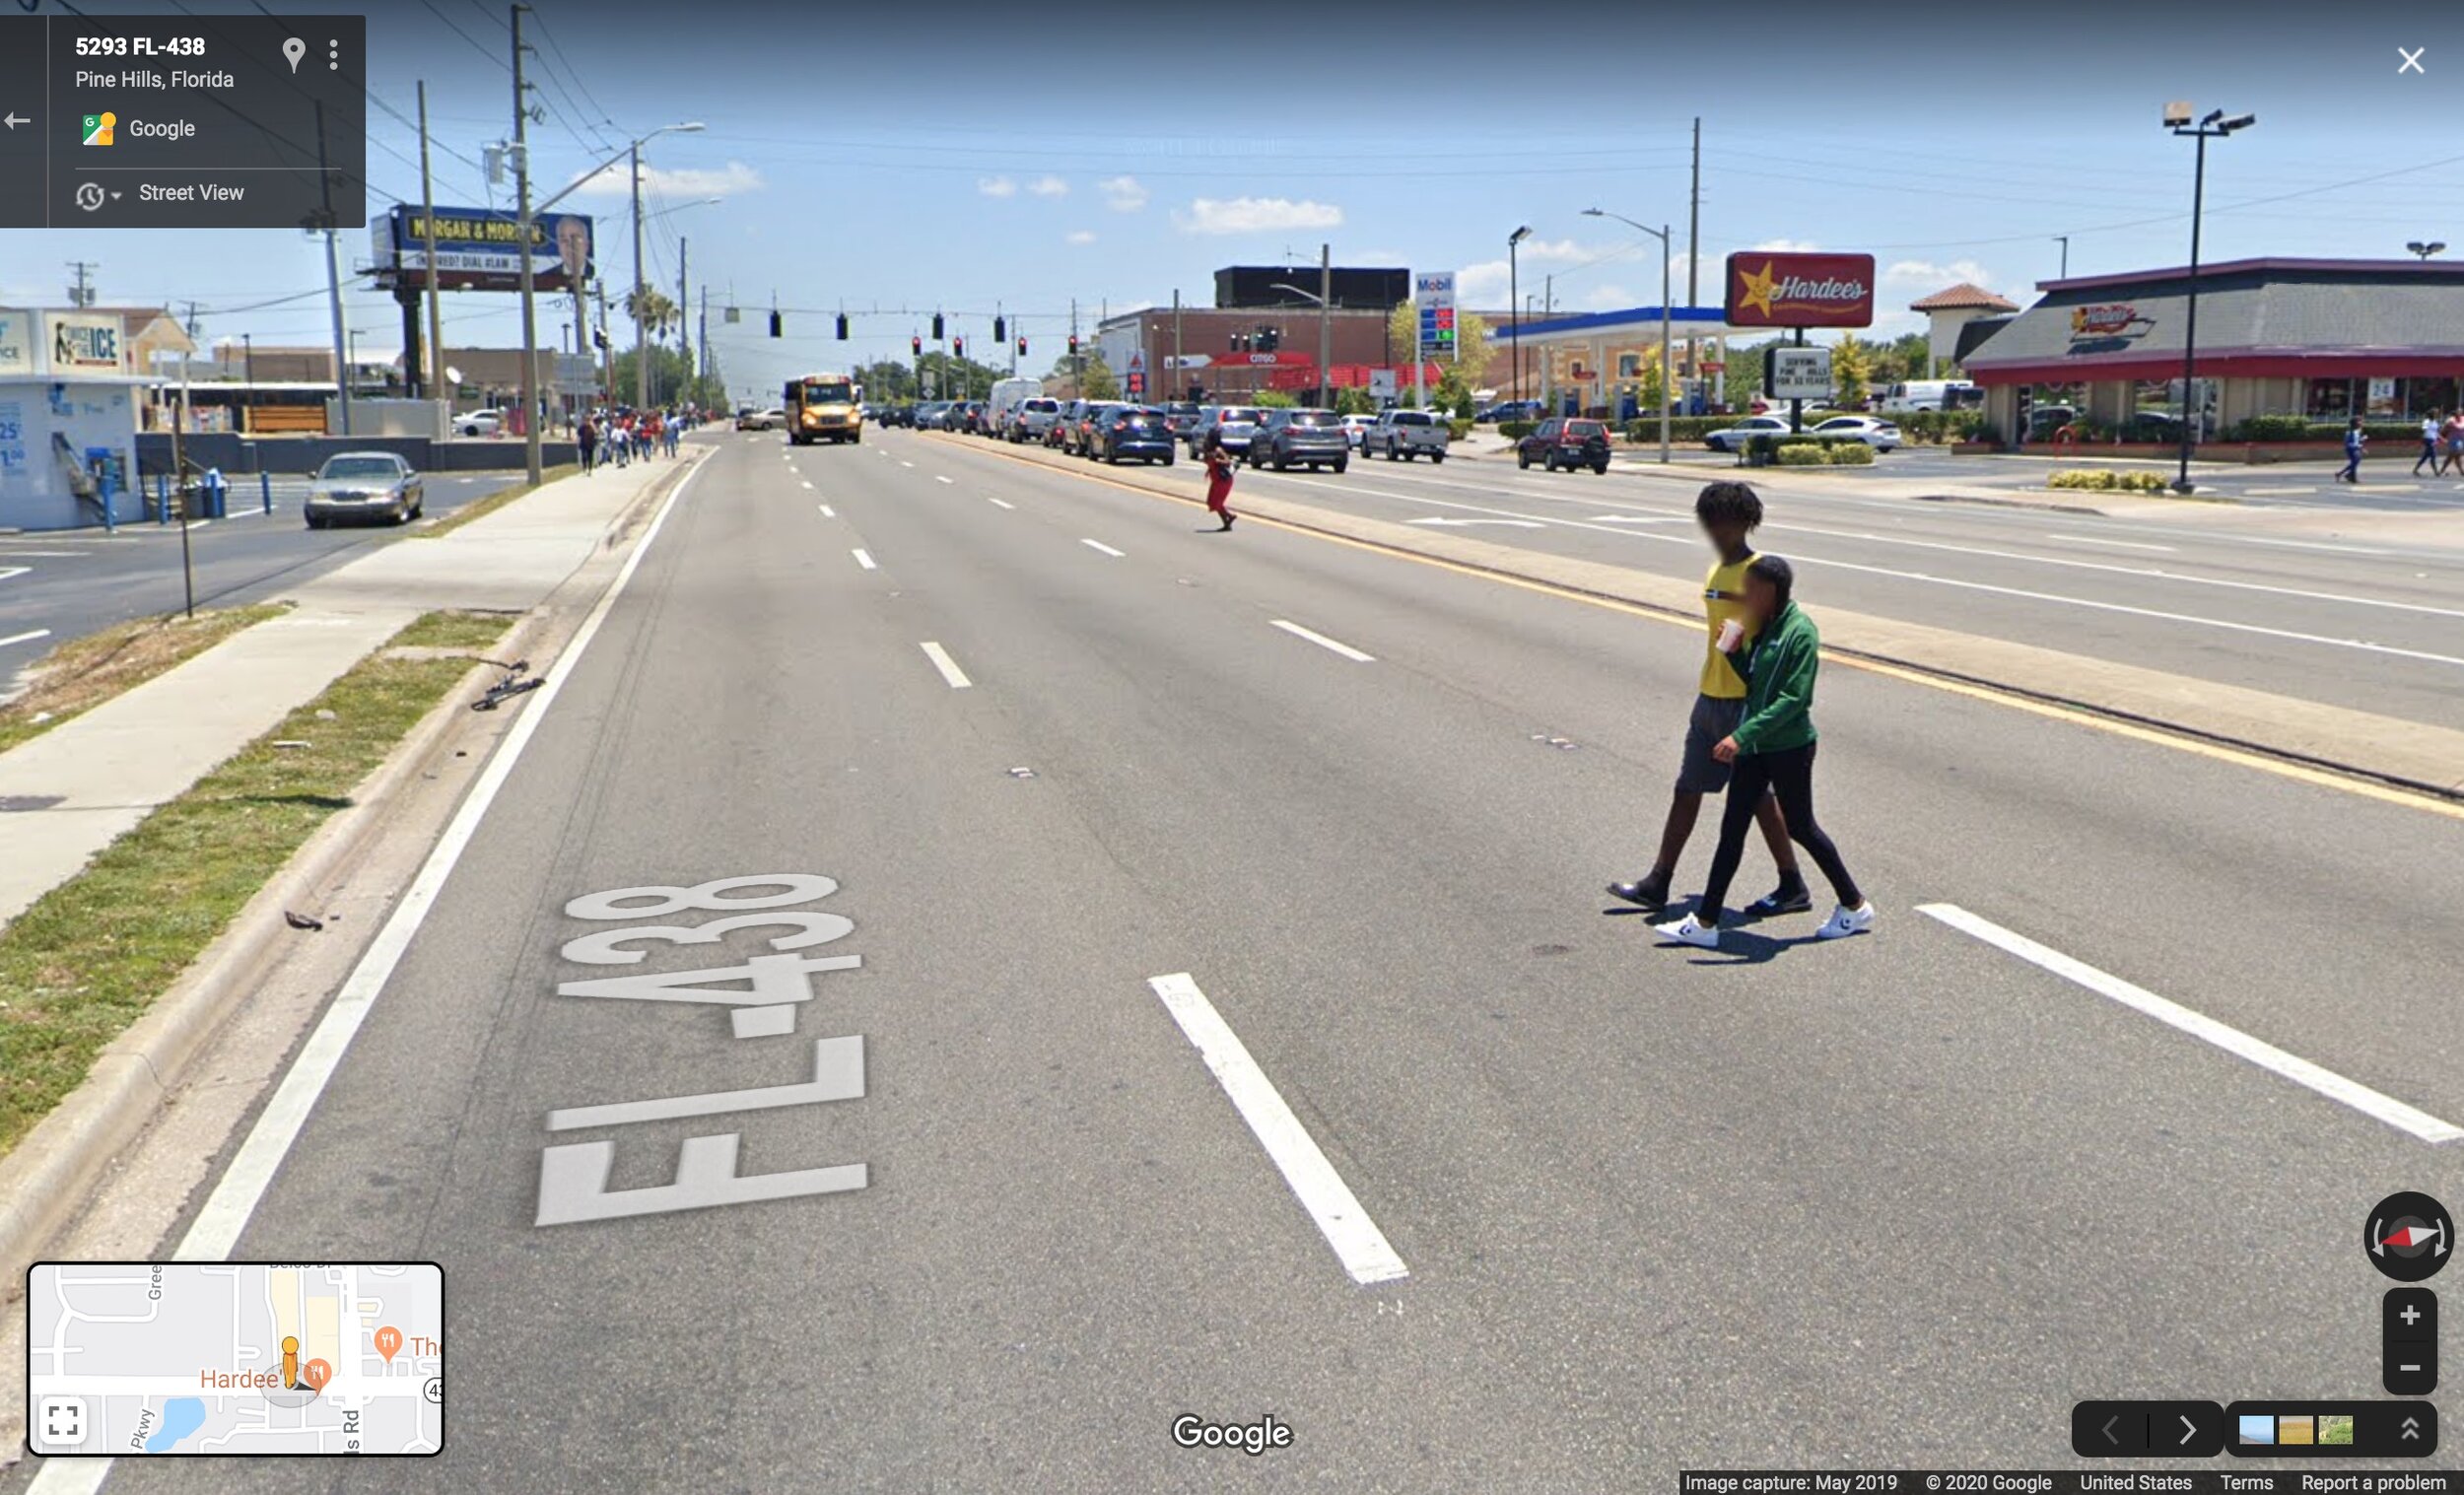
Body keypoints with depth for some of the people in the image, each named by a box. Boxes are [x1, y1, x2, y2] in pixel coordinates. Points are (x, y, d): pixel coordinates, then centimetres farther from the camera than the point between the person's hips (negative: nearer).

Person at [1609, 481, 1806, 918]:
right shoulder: (1715, 572, 13)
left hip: (1743, 701, -9)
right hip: (1710, 699, 9)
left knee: (1756, 794, -1)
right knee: (1686, 790, 11)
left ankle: (1793, 887, 11)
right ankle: (1657, 884, 17)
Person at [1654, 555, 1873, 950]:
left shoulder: (1800, 631, -18)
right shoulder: (1764, 627, 8)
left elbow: (1794, 698, -24)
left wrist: (1742, 735, -30)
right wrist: (1733, 651, -3)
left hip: (1789, 747, -8)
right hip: (1753, 745, 8)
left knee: (1800, 827, 6)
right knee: (1732, 828, 6)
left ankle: (1855, 906, 26)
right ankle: (1705, 922, 9)